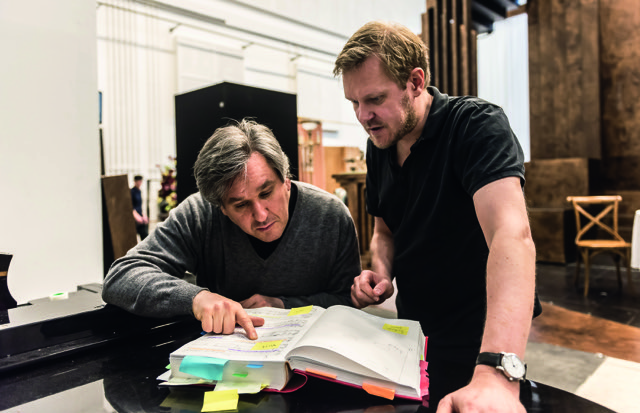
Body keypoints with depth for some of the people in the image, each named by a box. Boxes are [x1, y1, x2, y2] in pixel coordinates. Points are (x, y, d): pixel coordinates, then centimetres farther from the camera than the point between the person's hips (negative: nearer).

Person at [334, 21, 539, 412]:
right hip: (415, 335, 6)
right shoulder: (379, 147, 0)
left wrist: (496, 373, -48)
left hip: (478, 345, -6)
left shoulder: (478, 124, -21)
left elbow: (512, 234, -36)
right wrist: (382, 273, -11)